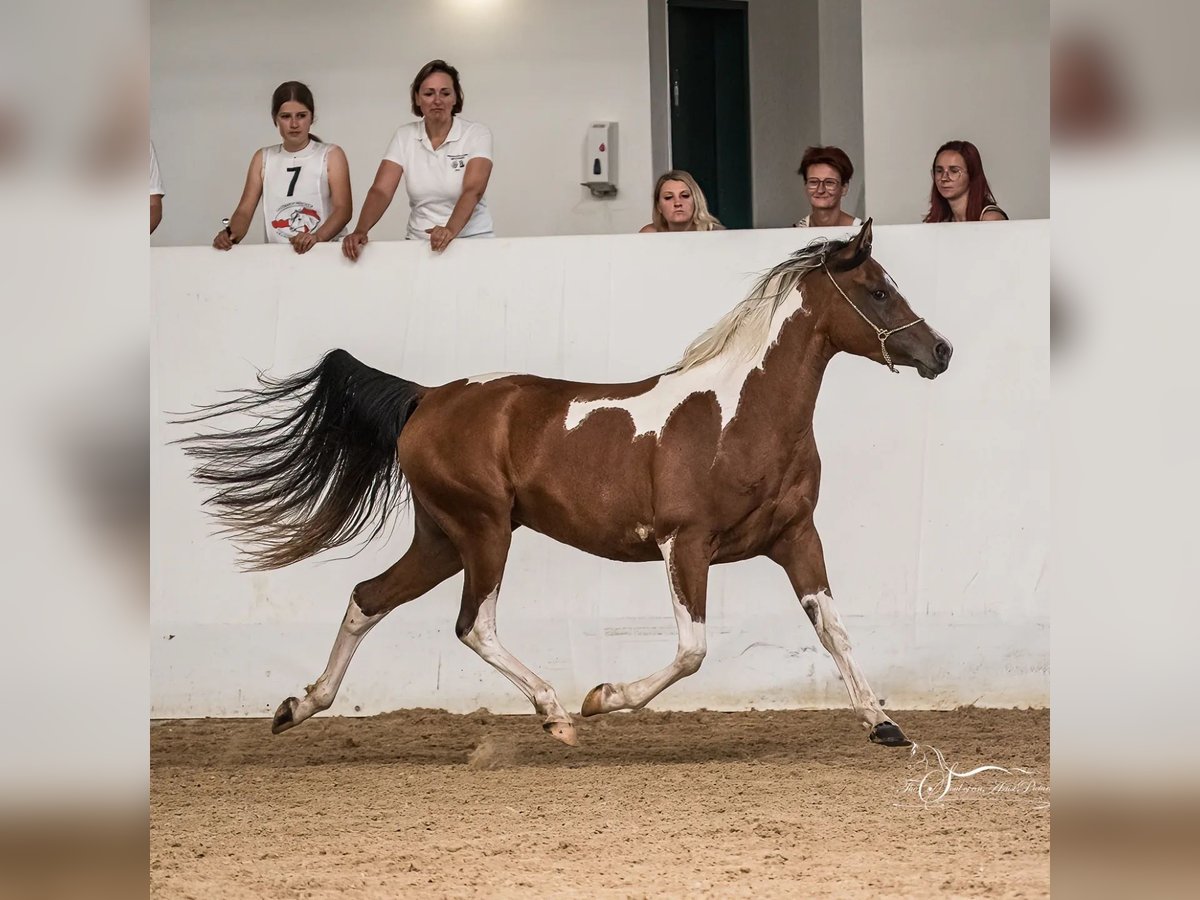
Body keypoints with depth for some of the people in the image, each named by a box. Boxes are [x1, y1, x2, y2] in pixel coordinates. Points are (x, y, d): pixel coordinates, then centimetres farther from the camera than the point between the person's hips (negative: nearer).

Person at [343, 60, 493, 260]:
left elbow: (473, 190, -17)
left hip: (472, 241, -3)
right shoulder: (404, 136, 5)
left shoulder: (477, 134, -4)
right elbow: (381, 191, -4)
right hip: (419, 243, 3)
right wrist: (360, 232, -23)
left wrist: (450, 230, -36)